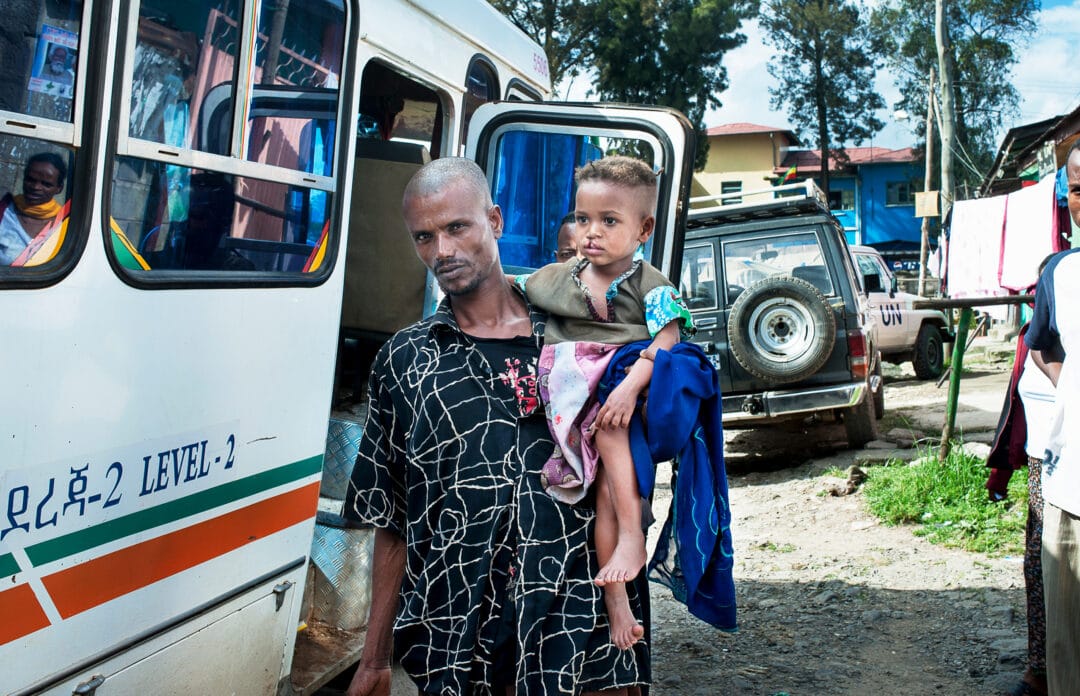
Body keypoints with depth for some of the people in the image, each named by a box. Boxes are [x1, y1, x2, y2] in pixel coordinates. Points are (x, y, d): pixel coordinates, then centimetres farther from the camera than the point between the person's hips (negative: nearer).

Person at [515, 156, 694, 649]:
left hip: (630, 390, -2)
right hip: (575, 399, 2)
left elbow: (666, 339, -16)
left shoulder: (651, 286, -1)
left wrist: (630, 386, -29)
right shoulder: (558, 279, 13)